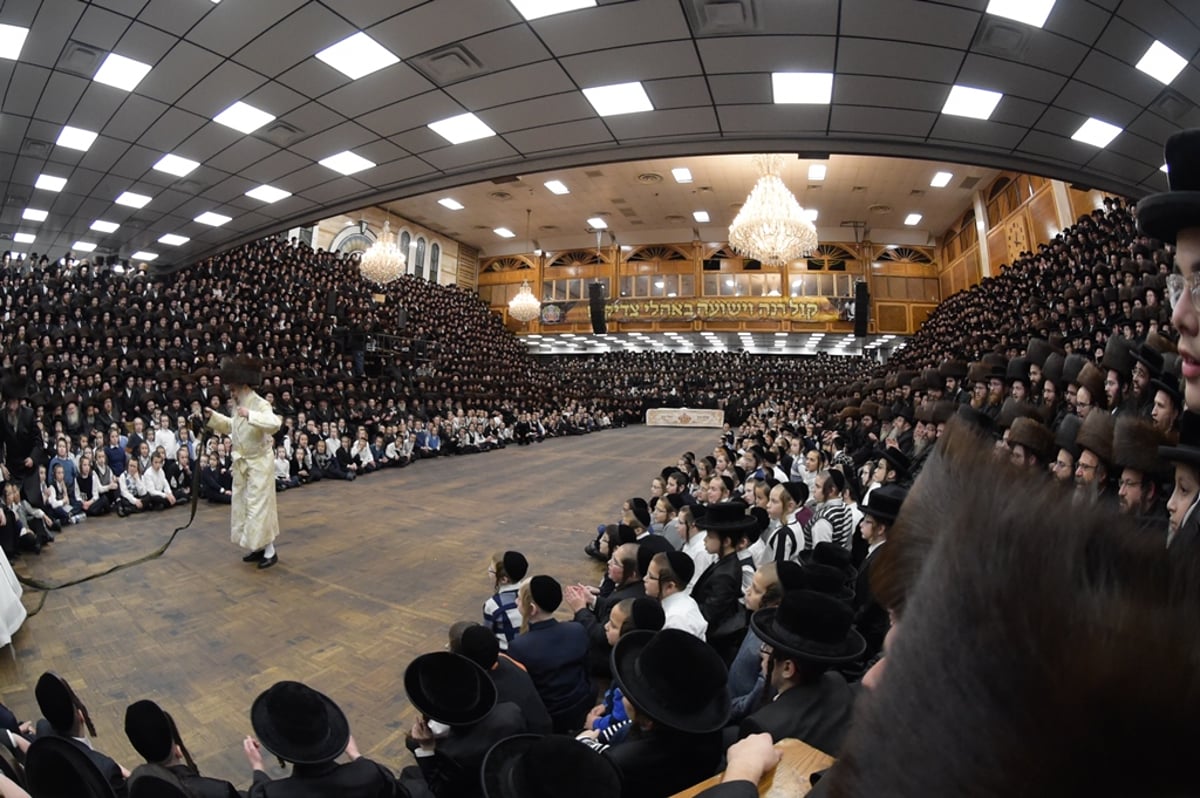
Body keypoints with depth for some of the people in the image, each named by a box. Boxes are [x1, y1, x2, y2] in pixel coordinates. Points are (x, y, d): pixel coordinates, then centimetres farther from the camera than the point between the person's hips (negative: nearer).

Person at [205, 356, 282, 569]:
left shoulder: (260, 404, -19)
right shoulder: (240, 406, 8)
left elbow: (274, 424, -38)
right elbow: (231, 427, 25)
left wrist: (251, 415, -43)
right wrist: (213, 416, 14)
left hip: (259, 464, -9)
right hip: (242, 464, 9)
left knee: (259, 507, -5)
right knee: (243, 505, 14)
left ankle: (270, 551, 7)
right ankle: (259, 549, 26)